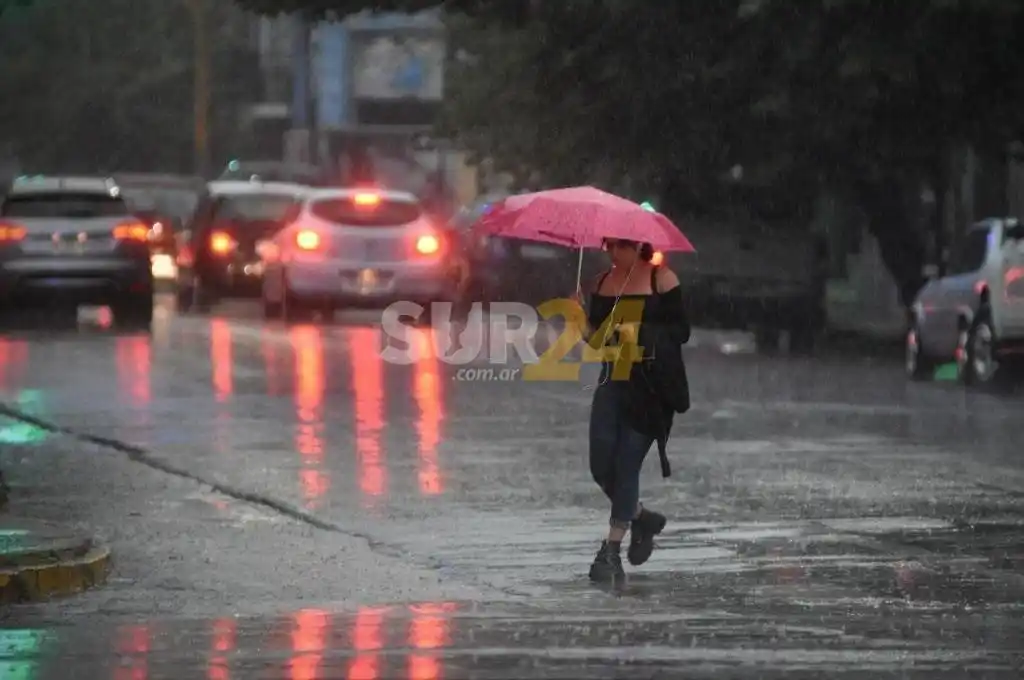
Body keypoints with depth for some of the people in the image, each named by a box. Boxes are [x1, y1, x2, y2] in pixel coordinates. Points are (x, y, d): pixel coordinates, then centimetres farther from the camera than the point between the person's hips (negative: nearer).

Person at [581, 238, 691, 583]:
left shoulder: (661, 279, -4)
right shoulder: (603, 283, 12)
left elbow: (681, 331, -7)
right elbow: (596, 338, 15)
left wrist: (640, 333, -20)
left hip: (651, 386, -6)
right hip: (613, 380, 6)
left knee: (626, 463, -6)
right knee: (601, 465, -2)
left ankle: (612, 551, -2)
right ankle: (642, 518, 26)